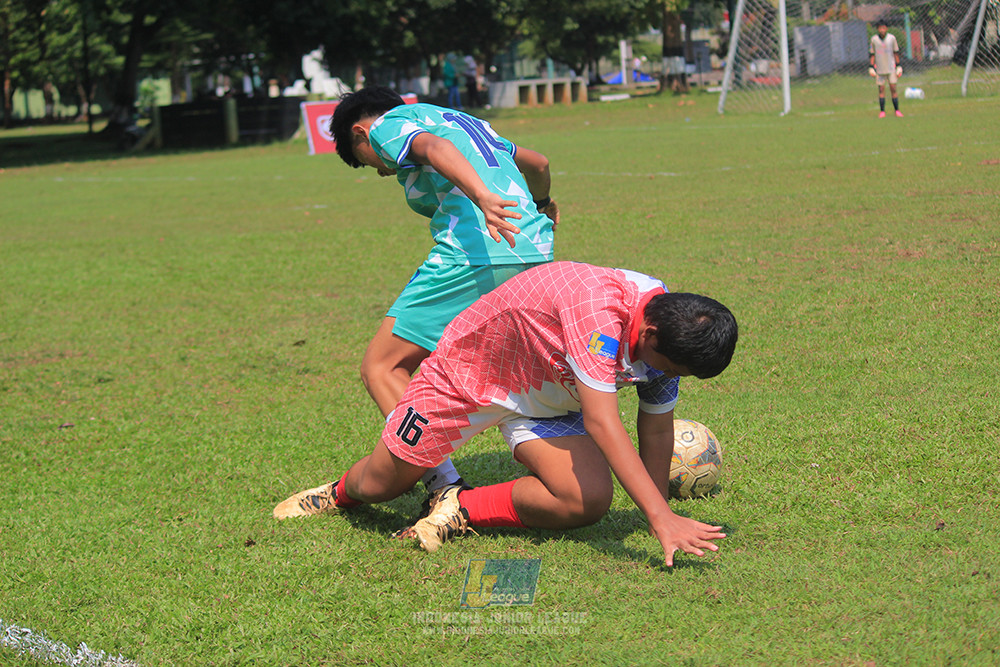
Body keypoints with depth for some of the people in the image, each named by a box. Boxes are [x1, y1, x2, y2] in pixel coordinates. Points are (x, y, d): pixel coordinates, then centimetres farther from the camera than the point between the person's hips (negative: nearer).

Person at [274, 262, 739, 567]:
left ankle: (462, 509, 0)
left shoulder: (667, 330, -18)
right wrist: (661, 517, -53)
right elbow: (601, 422, -48)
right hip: (467, 370, -5)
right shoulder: (598, 309, -43)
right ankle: (342, 492, 47)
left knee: (590, 502, -20)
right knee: (376, 486, 9)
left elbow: (656, 432, -6)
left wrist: (661, 520, -12)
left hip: (548, 403, 5)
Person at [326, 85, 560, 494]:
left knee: (381, 368, -2)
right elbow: (539, 164, 40)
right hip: (537, 252, 8)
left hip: (474, 255, -8)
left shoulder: (387, 125, 8)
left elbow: (435, 147, -14)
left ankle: (444, 487, -18)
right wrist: (540, 204, 63)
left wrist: (482, 197, -32)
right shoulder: (464, 121, 32)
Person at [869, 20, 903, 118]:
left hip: (891, 68, 0)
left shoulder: (891, 38, -1)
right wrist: (872, 67, 2)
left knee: (893, 88, -2)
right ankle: (882, 111, 4)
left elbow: (896, 53, 6)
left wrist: (898, 66, 4)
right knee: (881, 89, 0)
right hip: (879, 69, 0)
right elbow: (872, 54, 7)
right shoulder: (874, 39, 0)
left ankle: (897, 110, 4)